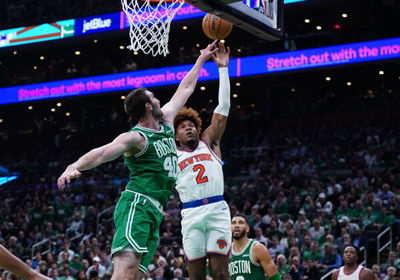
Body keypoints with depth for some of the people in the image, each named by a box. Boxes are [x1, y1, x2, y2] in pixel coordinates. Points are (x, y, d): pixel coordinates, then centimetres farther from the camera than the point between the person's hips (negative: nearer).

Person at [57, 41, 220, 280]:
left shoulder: (166, 122, 20)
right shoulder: (136, 137, -5)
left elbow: (185, 89, 31)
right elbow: (102, 153, -20)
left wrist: (201, 60, 39)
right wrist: (75, 166, -38)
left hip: (155, 212, 8)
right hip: (137, 204, -8)